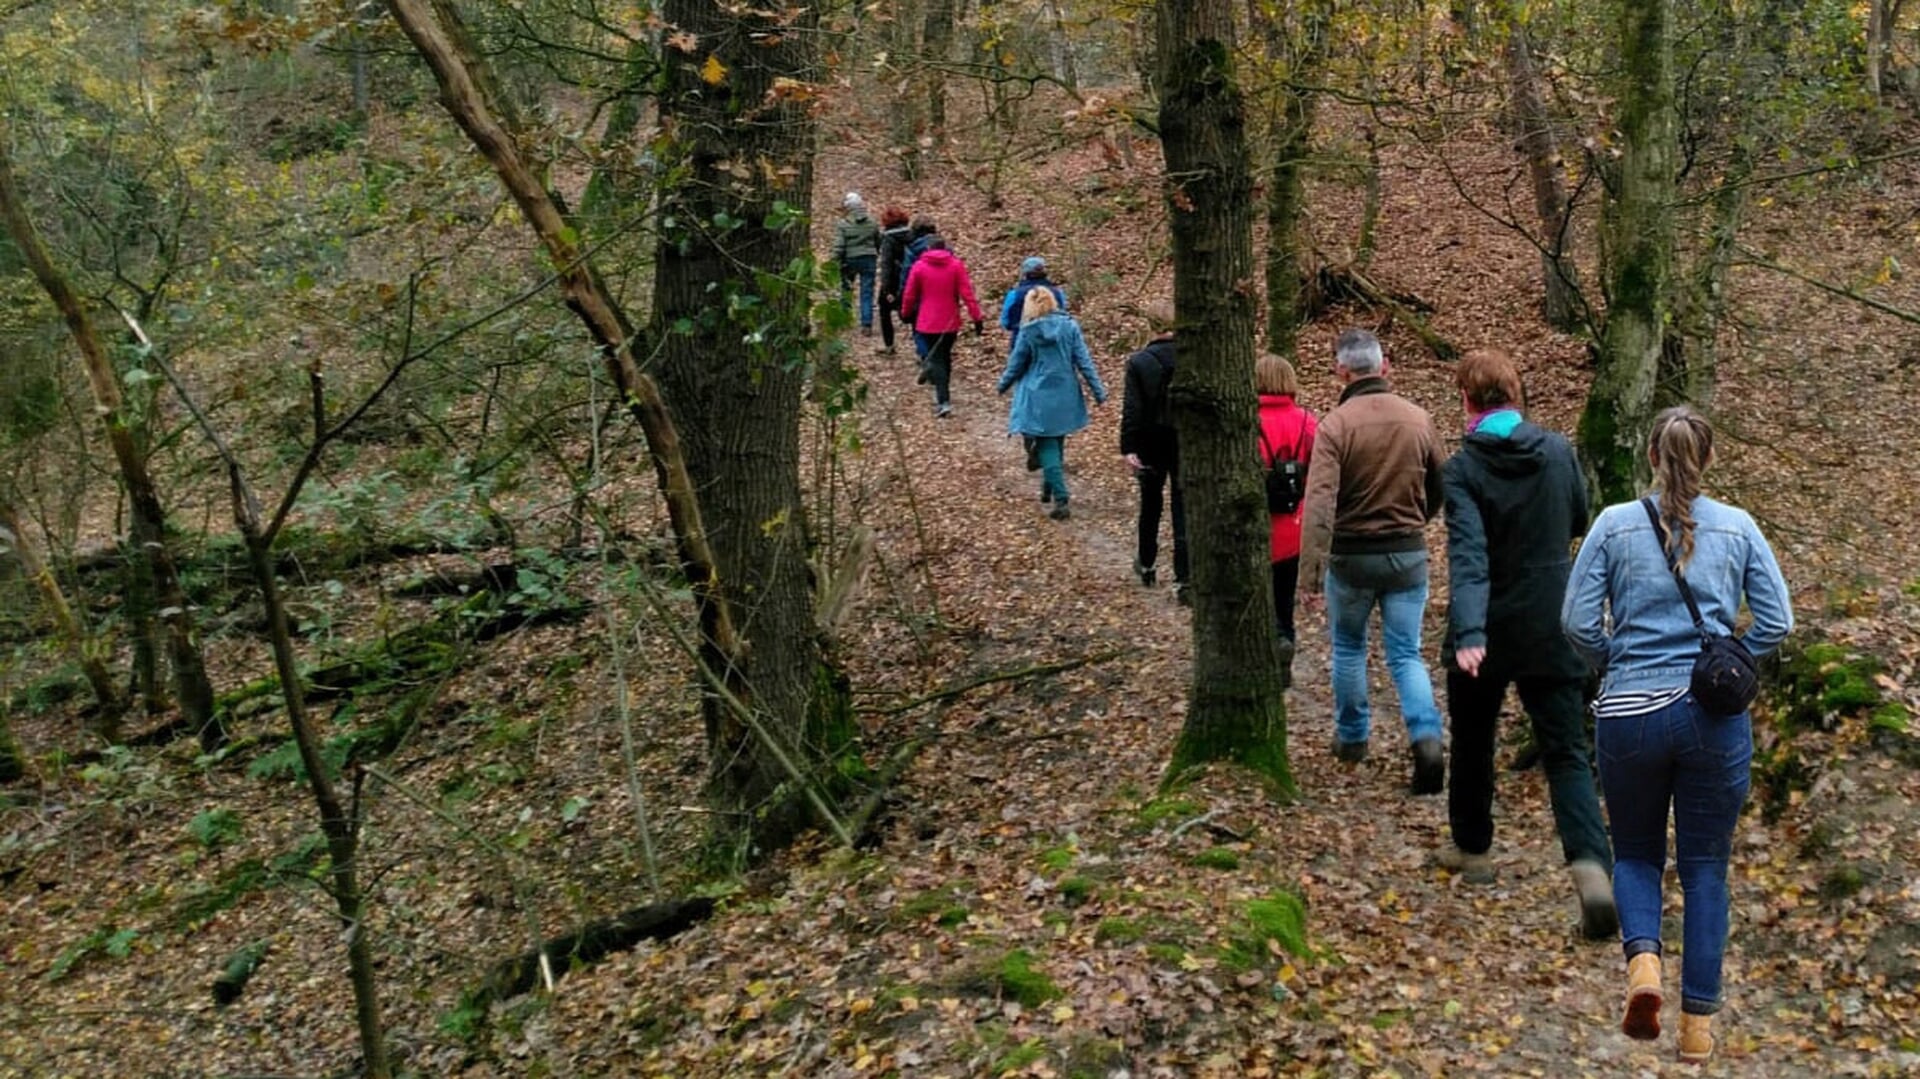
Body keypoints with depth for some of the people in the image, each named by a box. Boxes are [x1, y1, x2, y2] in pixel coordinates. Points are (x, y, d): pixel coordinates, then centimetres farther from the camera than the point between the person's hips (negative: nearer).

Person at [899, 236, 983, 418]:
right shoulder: (956, 265, -3)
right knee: (945, 357, 20)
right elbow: (967, 293, -9)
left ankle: (943, 401, -16)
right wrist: (976, 317, -7)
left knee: (936, 360, -2)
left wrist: (906, 314, 20)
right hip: (950, 322, 2)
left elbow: (909, 295, 3)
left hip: (928, 323, -2)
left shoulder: (919, 266, -4)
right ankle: (941, 395, 31)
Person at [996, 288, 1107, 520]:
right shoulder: (1069, 326, -3)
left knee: (1047, 448, 0)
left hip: (1039, 398, -3)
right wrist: (1099, 392, 1)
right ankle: (1048, 489, 36)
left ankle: (1060, 499, -12)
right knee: (1056, 445, 20)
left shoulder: (1029, 332, -9)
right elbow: (1084, 361, -4)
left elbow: (1016, 364, 0)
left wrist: (1003, 384, 20)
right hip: (1066, 398, 3)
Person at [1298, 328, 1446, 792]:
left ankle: (1352, 737, 32)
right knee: (1406, 654, 9)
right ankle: (1426, 737, -11)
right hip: (1408, 553, 3)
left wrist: (1310, 573, -25)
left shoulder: (1335, 424, -15)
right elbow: (1438, 491, 10)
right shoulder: (1418, 419, -2)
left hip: (1351, 554, -2)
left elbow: (1319, 502, -24)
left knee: (1348, 647, 19)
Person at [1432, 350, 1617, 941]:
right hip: (1553, 631, 2)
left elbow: (1466, 555, -26)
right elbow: (1579, 522, 14)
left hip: (1488, 633, -2)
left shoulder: (1462, 469, -13)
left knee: (1473, 742, 20)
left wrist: (1467, 634, -34)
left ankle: (1472, 849, 35)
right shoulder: (1559, 450, -1)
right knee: (1567, 753, 2)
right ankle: (1591, 865, -17)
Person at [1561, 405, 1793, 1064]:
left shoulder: (1614, 524, -2)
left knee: (1636, 853, 18)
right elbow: (1777, 623, -1)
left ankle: (1643, 958, -9)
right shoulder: (1738, 528, 2)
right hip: (1715, 715, 1)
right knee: (1705, 867, 11)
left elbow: (1577, 622, -5)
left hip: (1629, 714, -1)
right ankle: (1698, 1023, 12)